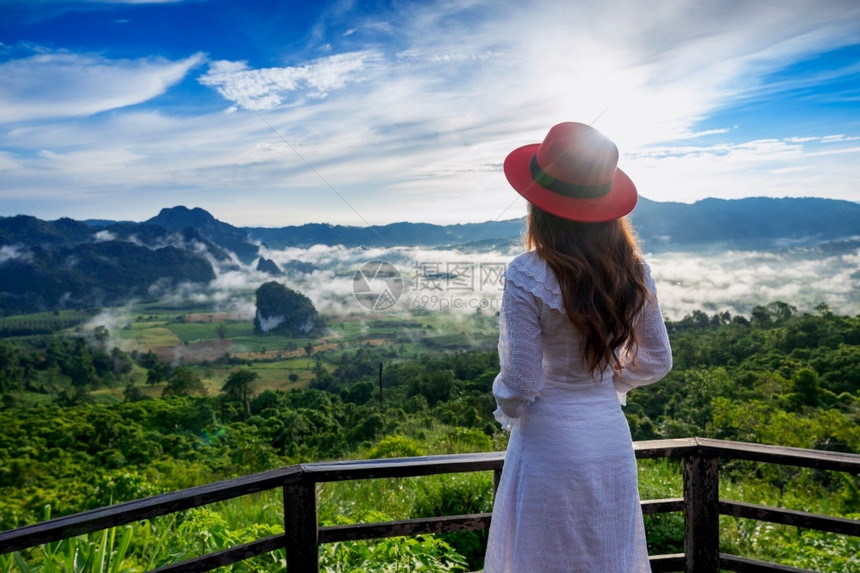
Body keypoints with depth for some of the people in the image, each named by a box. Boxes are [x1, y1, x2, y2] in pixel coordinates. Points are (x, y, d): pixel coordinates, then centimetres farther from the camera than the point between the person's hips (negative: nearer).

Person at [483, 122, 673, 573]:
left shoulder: (528, 277, -21)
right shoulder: (632, 270, -4)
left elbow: (520, 386, -18)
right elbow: (656, 362, 5)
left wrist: (506, 405, 4)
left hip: (549, 445, -5)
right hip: (612, 439, 5)